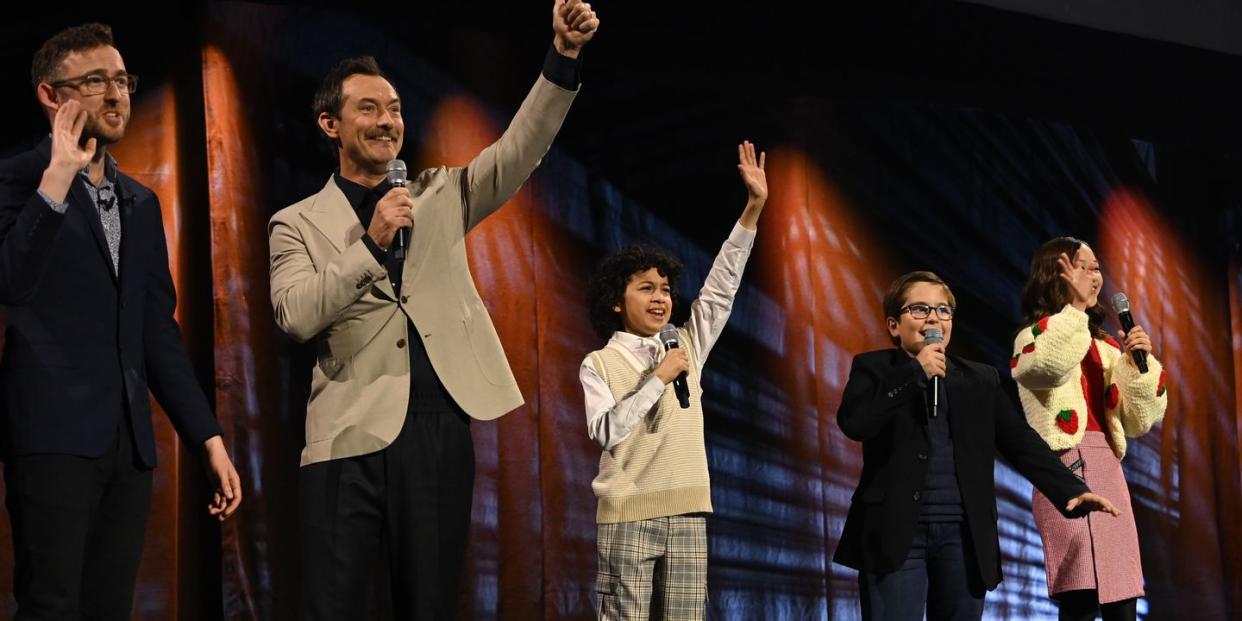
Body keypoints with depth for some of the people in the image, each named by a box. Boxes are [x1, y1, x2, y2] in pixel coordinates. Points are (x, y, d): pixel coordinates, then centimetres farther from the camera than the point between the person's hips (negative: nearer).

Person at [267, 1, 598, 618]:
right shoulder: (297, 223, 7)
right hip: (352, 433, -2)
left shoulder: (440, 196, 14)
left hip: (439, 428, 3)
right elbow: (297, 316, -8)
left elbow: (519, 150, 2)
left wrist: (563, 56, -10)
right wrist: (370, 241, -15)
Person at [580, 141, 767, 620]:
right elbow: (607, 431, -13)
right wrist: (658, 378, -13)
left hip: (686, 515, 4)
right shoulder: (598, 364, 1)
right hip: (627, 518, -4)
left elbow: (720, 289, 6)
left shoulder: (685, 347, 12)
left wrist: (753, 208, -1)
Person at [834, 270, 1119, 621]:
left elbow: (1021, 442, 9)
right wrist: (916, 373, -10)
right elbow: (853, 423, -11)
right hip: (896, 533, -3)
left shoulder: (981, 379, 16)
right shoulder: (874, 369, 7)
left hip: (964, 536, 3)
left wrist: (1071, 490, -4)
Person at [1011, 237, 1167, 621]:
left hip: (1108, 470, 7)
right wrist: (1076, 306, -17)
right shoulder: (1034, 336, 3)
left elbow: (1139, 422, 15)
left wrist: (1140, 363, 3)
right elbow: (1051, 366, -25)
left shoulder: (1105, 347, 20)